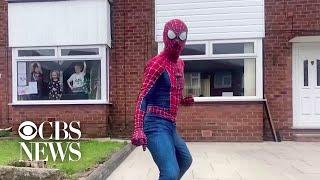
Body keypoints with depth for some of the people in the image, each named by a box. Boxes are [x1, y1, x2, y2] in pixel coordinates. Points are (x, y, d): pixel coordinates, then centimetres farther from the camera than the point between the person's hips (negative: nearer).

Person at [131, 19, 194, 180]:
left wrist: (183, 101, 6)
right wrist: (138, 129, -33)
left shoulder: (180, 64, 13)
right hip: (156, 124, -9)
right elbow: (143, 97, -21)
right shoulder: (157, 63, -12)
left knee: (185, 160, 28)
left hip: (170, 125, 10)